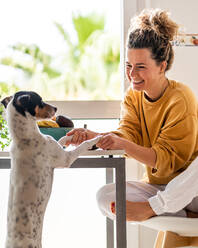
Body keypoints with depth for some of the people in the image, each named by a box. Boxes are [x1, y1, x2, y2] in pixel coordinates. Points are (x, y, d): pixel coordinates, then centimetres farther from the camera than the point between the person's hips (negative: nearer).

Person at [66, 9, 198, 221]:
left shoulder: (181, 99, -16)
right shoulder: (133, 96, 6)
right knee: (106, 196, -20)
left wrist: (122, 144, -37)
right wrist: (90, 136, -31)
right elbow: (127, 133, -10)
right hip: (157, 185, 6)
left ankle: (150, 207, -28)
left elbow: (169, 158, -23)